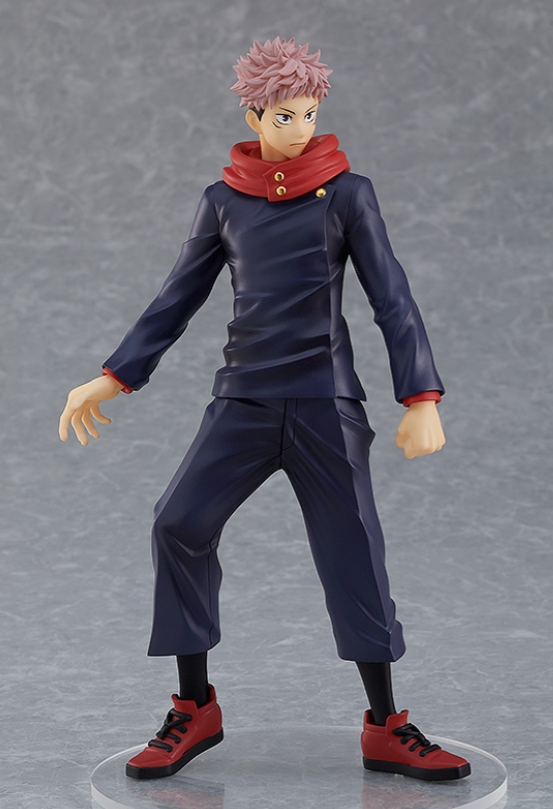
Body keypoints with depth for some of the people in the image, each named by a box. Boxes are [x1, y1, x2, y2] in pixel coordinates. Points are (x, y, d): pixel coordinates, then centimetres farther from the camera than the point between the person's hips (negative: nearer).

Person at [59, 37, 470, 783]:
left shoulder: (347, 194, 0)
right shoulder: (224, 202, 7)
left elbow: (392, 300, -2)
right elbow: (178, 299, 11)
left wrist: (420, 399, -11)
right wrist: (113, 379, 5)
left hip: (325, 400, -2)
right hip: (244, 398, 2)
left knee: (353, 551, -2)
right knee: (180, 526, -12)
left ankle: (386, 729, 10)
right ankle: (195, 710, 2)